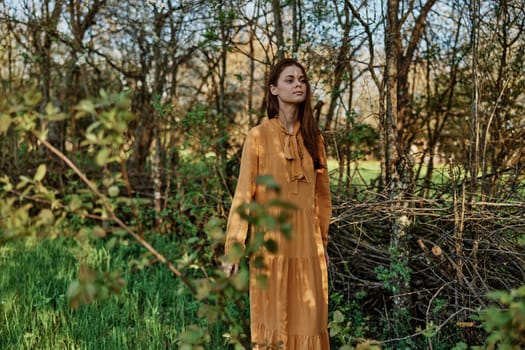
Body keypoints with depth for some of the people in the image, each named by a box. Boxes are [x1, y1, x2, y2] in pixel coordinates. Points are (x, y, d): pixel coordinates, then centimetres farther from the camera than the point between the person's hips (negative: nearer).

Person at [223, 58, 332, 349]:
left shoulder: (313, 137, 8)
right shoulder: (259, 135, -4)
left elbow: (322, 194, 13)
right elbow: (243, 193, -7)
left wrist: (323, 243, 15)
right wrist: (232, 248, -11)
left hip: (307, 244, 4)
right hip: (272, 241, -4)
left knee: (308, 320, 7)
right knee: (273, 319, 5)